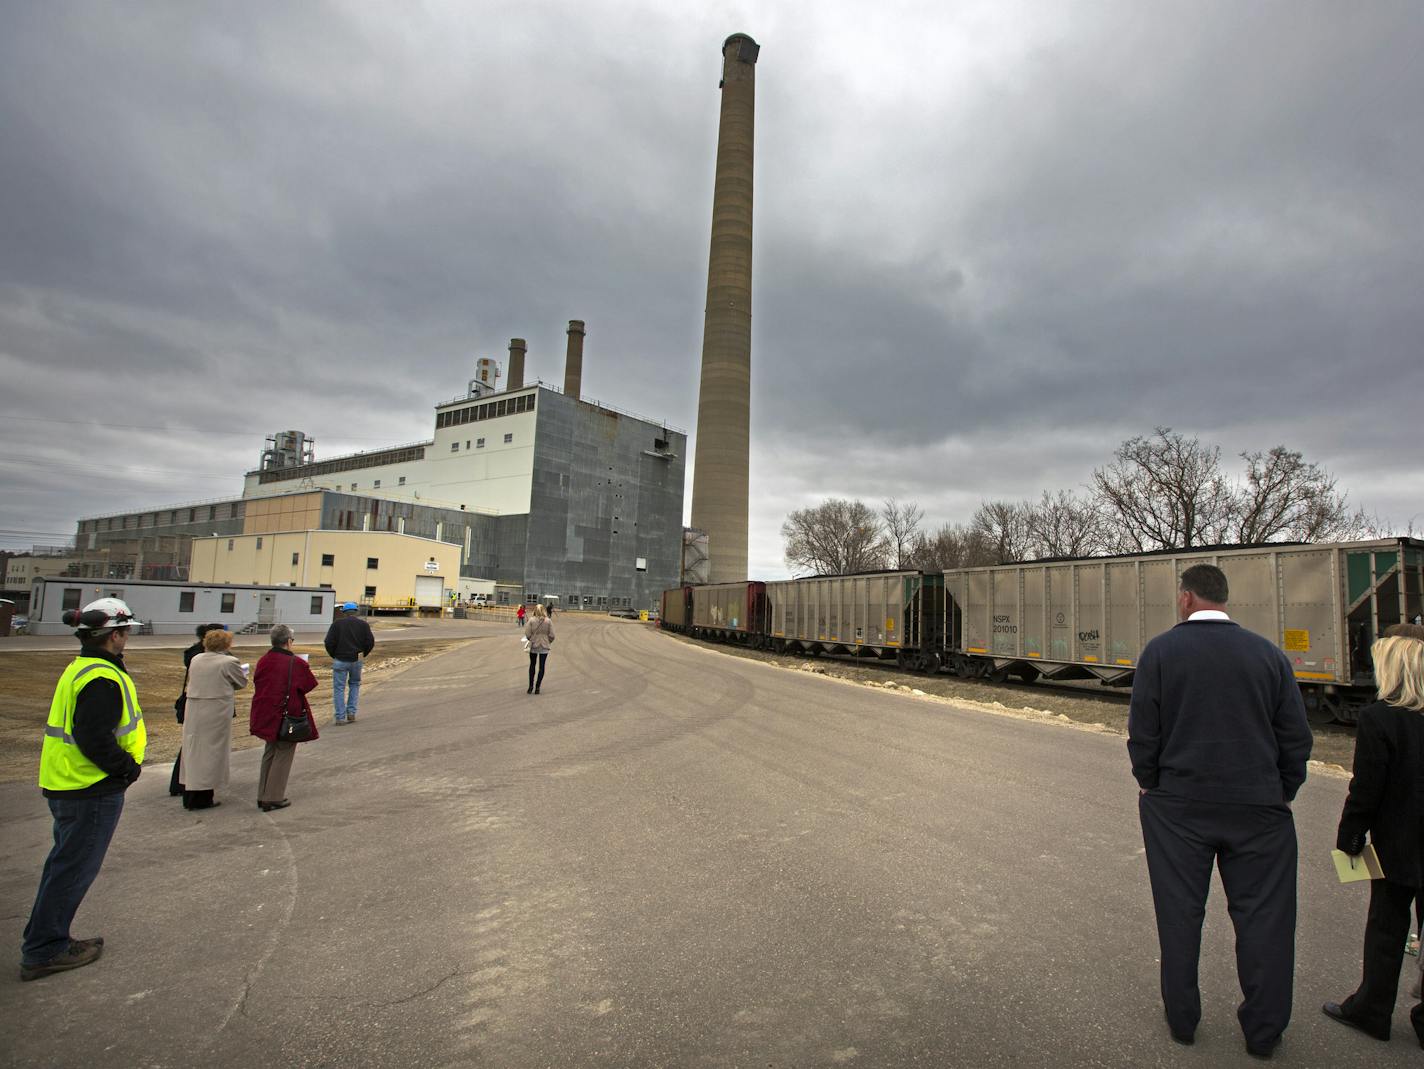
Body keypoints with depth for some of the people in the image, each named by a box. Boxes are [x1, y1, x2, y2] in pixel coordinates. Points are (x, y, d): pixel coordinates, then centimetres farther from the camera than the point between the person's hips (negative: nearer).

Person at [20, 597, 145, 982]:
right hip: (93, 791, -10)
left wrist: (124, 765, 11)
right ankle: (44, 951, 15)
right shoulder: (103, 679, -23)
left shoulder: (79, 669, 10)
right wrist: (128, 767, -13)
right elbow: (95, 740, -27)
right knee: (74, 868, 3)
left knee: (65, 863, 21)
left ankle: (44, 941, 34)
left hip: (65, 784, 10)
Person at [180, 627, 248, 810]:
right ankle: (202, 798, 11)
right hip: (216, 713, -6)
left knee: (193, 750, 15)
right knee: (211, 752, 5)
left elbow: (191, 680, 12)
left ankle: (189, 797, 25)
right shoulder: (229, 662, -13)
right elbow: (242, 683, -2)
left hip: (193, 711, 6)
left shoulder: (196, 659, 4)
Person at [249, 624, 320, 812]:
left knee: (269, 754, 20)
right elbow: (310, 686, -6)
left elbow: (256, 683, 7)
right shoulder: (297, 663, -17)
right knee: (283, 756, 6)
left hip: (266, 715, 6)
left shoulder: (264, 660, -2)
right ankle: (273, 799, 10)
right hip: (288, 717, -6)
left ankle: (263, 796, 27)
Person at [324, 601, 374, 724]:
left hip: (340, 660, -2)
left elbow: (329, 642, -7)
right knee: (354, 684, 20)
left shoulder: (337, 623, -2)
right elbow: (371, 642, -1)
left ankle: (340, 717, 2)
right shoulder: (363, 624, 2)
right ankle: (351, 712, 12)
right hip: (357, 660, 2)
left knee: (339, 688, 4)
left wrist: (334, 655, 9)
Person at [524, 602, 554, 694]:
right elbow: (551, 635, -5)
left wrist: (531, 640, 11)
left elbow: (527, 634, -9)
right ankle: (537, 687, 8)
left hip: (533, 646, 0)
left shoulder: (531, 621, -9)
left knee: (532, 665, 16)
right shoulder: (548, 621, -7)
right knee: (541, 667, 8)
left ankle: (531, 686, 15)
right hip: (544, 647, 0)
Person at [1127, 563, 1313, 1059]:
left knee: (1180, 914, 12)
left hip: (1177, 806, -1)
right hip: (1259, 809, 2)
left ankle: (1182, 1019, 26)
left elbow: (1143, 732, -8)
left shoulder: (1160, 652, -9)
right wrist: (1282, 793, 14)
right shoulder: (1268, 654, -2)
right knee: (1263, 917, 13)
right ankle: (1264, 1031, 25)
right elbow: (1297, 737, 1)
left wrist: (1149, 785, 7)